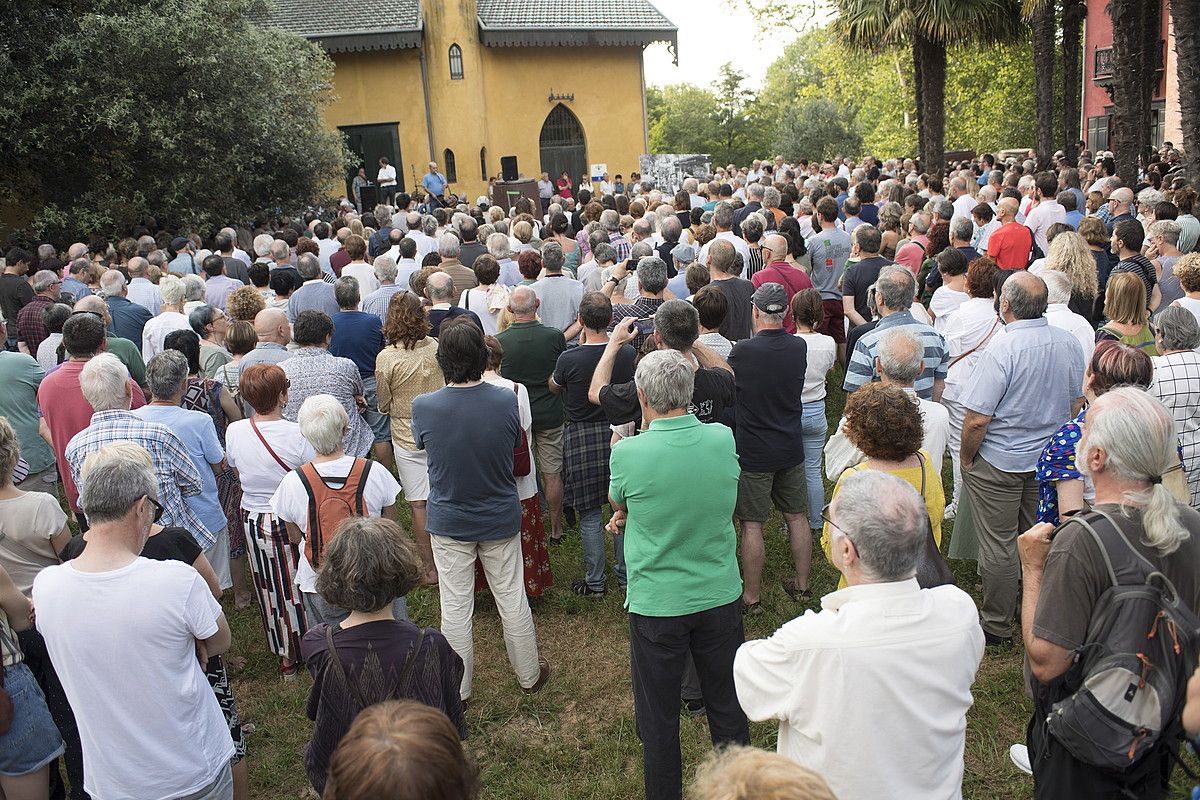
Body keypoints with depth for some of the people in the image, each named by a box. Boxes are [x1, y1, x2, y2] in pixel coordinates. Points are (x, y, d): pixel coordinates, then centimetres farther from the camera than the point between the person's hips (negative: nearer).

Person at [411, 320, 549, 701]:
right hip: (500, 518, 1)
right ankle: (529, 675, 34)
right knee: (512, 598, 16)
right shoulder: (506, 401, -17)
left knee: (455, 606, 13)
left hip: (449, 522, -1)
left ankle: (459, 688, 28)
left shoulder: (424, 406, -19)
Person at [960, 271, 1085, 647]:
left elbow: (977, 419, -23)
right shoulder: (1070, 344, -3)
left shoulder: (1001, 349, -23)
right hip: (1051, 461, 6)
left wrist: (966, 459, -7)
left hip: (998, 463, -6)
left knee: (997, 545, 6)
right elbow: (1077, 403, 10)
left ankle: (997, 627, 18)